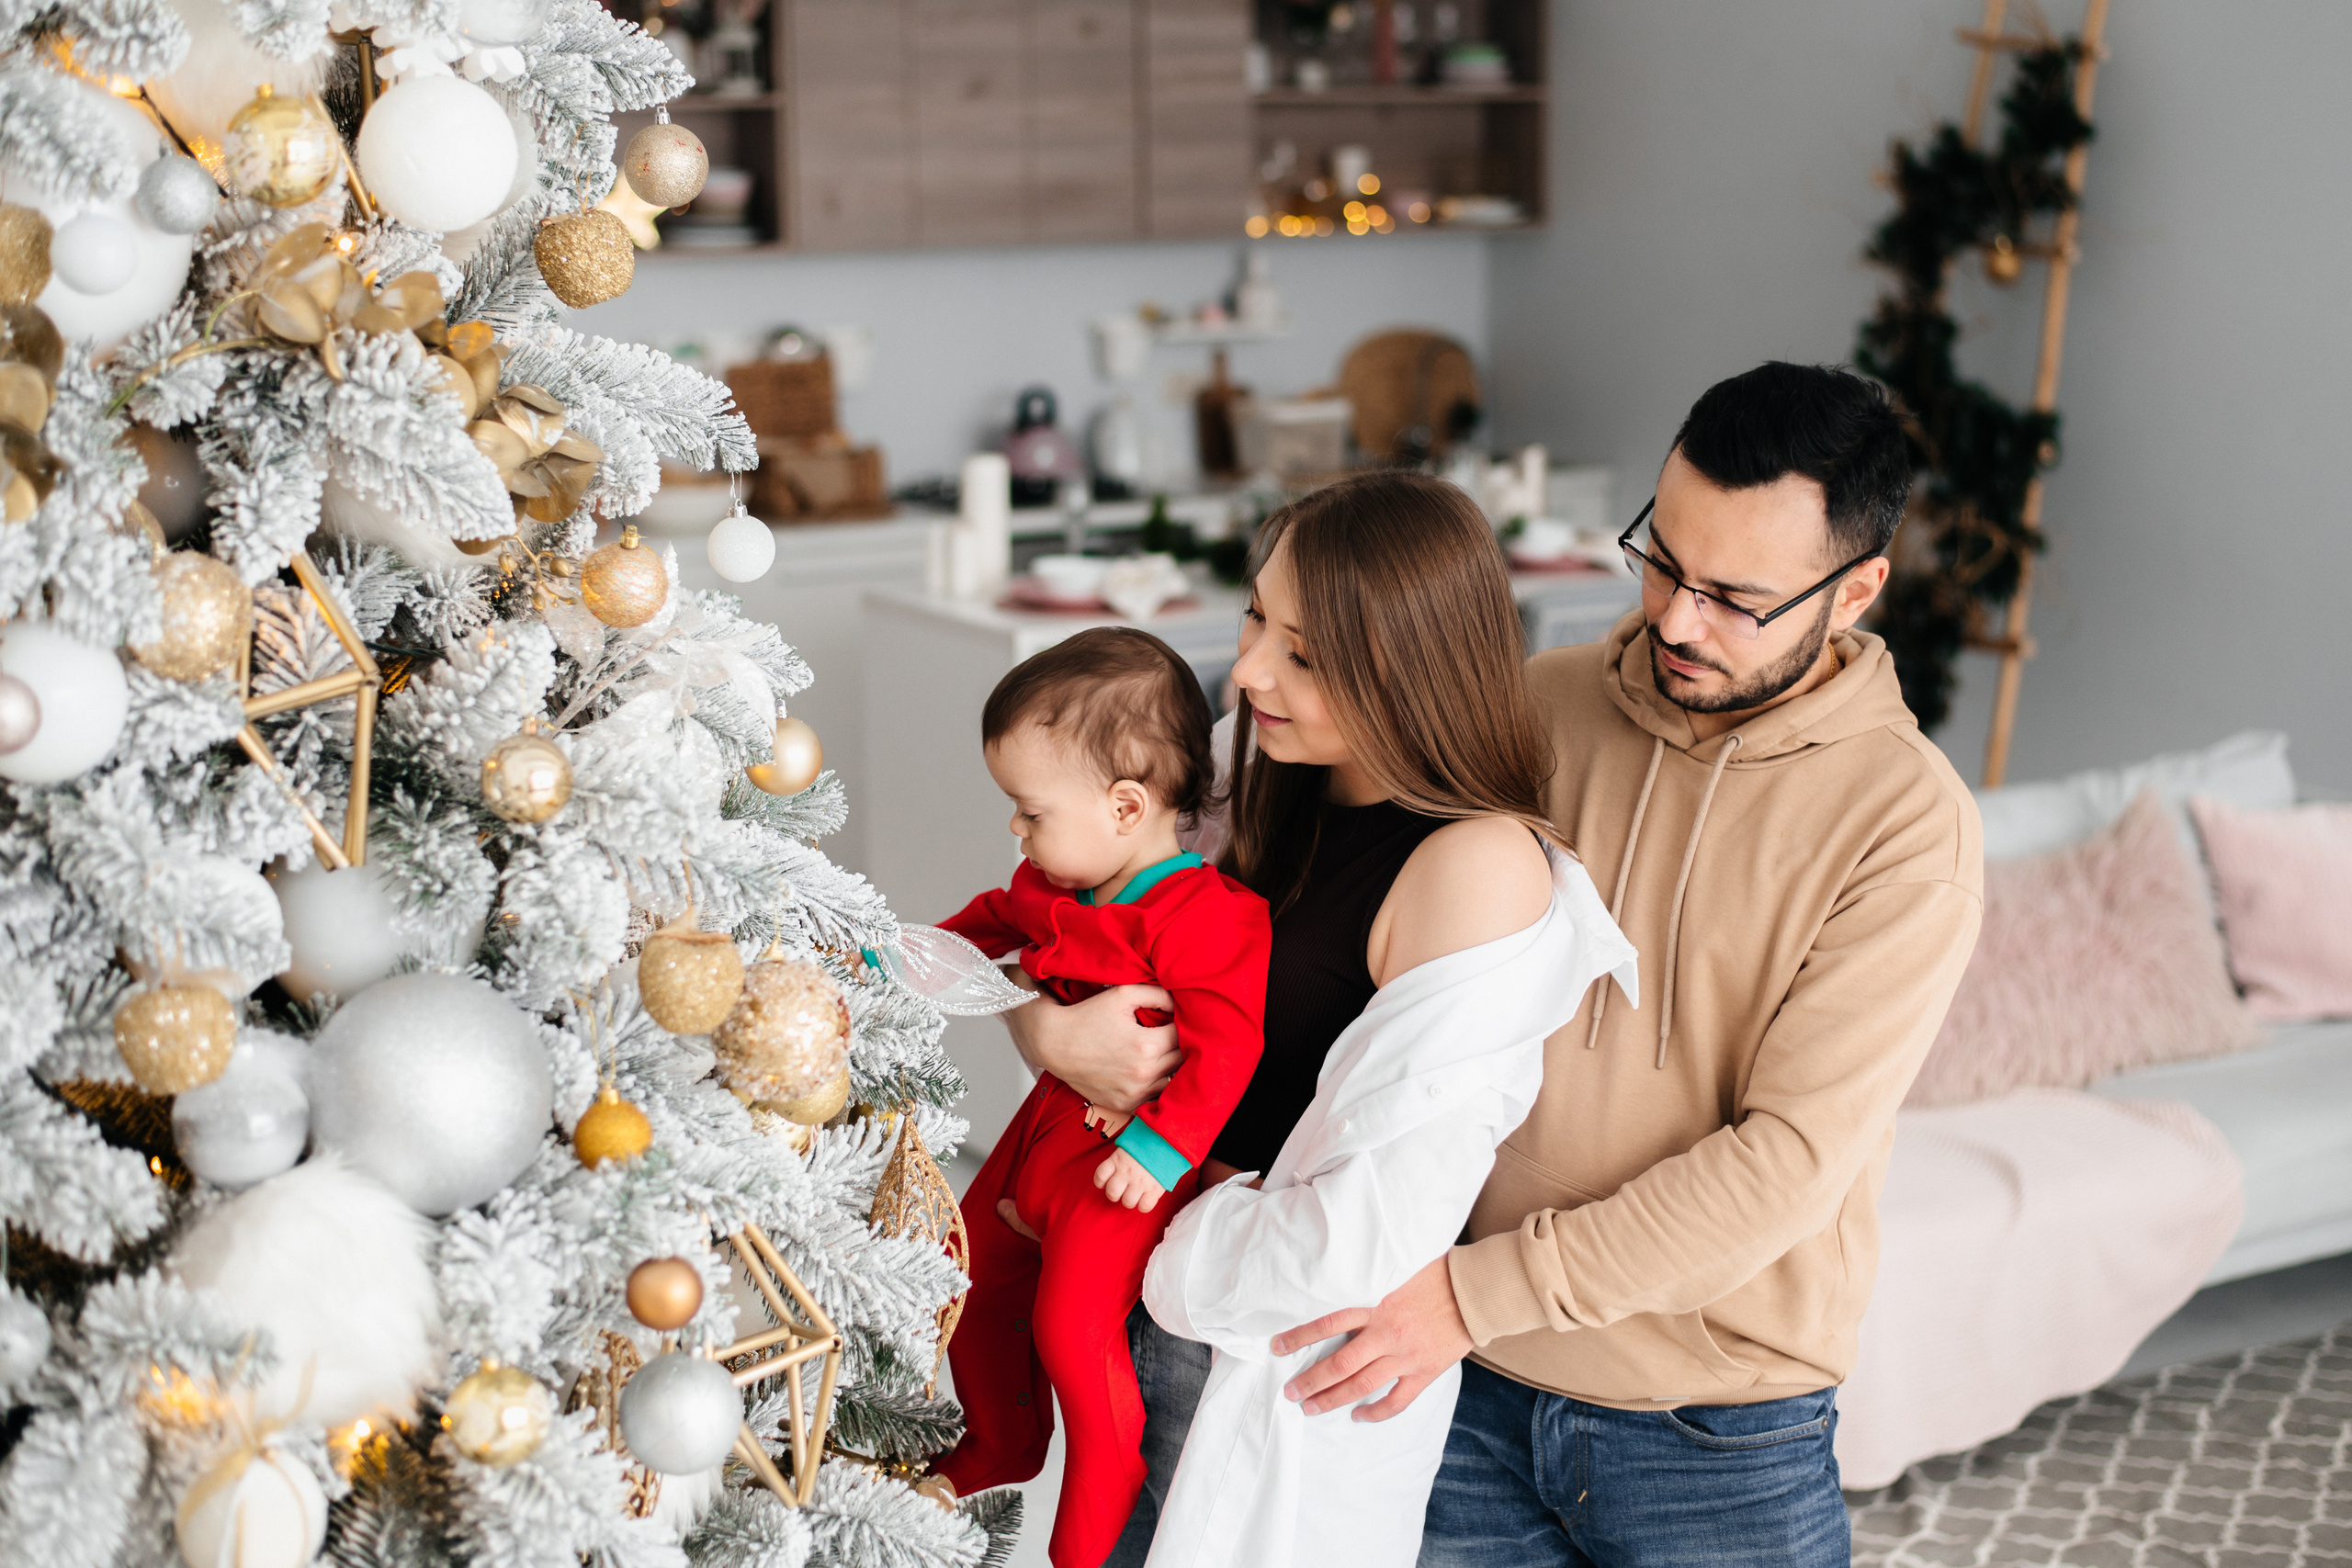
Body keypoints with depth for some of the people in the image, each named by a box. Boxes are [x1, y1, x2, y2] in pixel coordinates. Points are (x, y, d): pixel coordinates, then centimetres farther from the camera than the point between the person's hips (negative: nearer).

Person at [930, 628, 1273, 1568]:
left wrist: (1161, 1145, -32)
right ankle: (999, 1450, 45)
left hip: (1130, 1149, -10)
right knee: (975, 1278, 20)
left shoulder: (1200, 916, -25)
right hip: (1052, 1119, 10)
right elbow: (991, 924, 24)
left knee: (1072, 1322, -18)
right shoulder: (1056, 884, 4)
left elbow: (1224, 1041, -29)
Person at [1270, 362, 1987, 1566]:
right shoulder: (1538, 709, -3)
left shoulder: (1907, 824, -14)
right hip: (1473, 1392, 3)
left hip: (1721, 1445, -2)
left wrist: (1485, 1289, -22)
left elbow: (1790, 1160, -19)